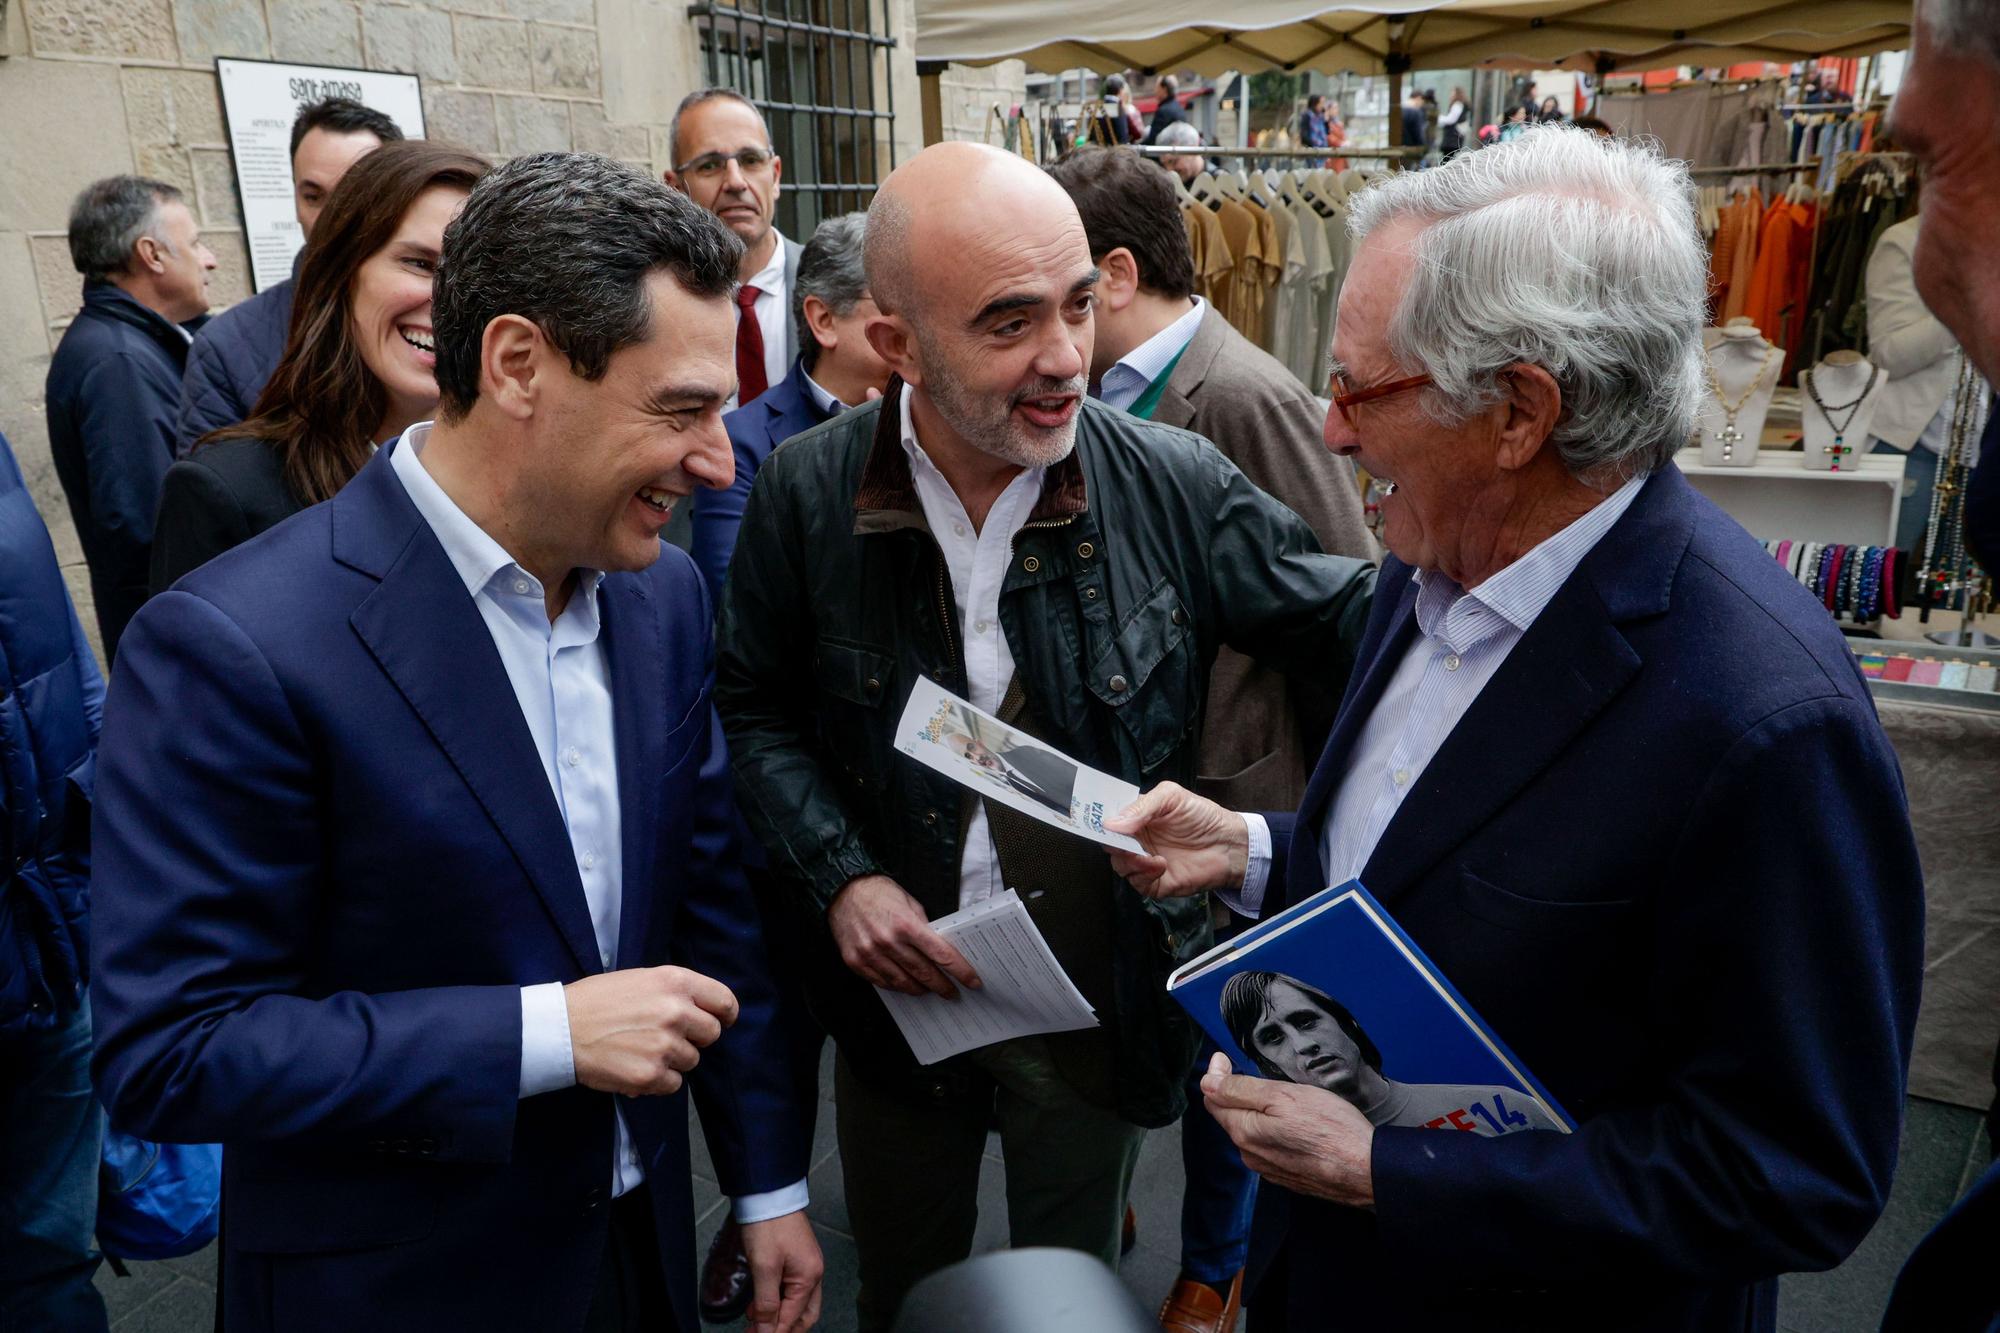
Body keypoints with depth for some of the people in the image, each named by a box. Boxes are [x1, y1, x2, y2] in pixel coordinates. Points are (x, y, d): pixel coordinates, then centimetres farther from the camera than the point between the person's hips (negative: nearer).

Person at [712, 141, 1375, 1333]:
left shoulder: (1173, 485, -15)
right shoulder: (809, 493, -13)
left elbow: (1358, 617, -8)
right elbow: (755, 707, -1)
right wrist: (838, 874, -13)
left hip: (1097, 1006, 0)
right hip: (895, 997, 1)